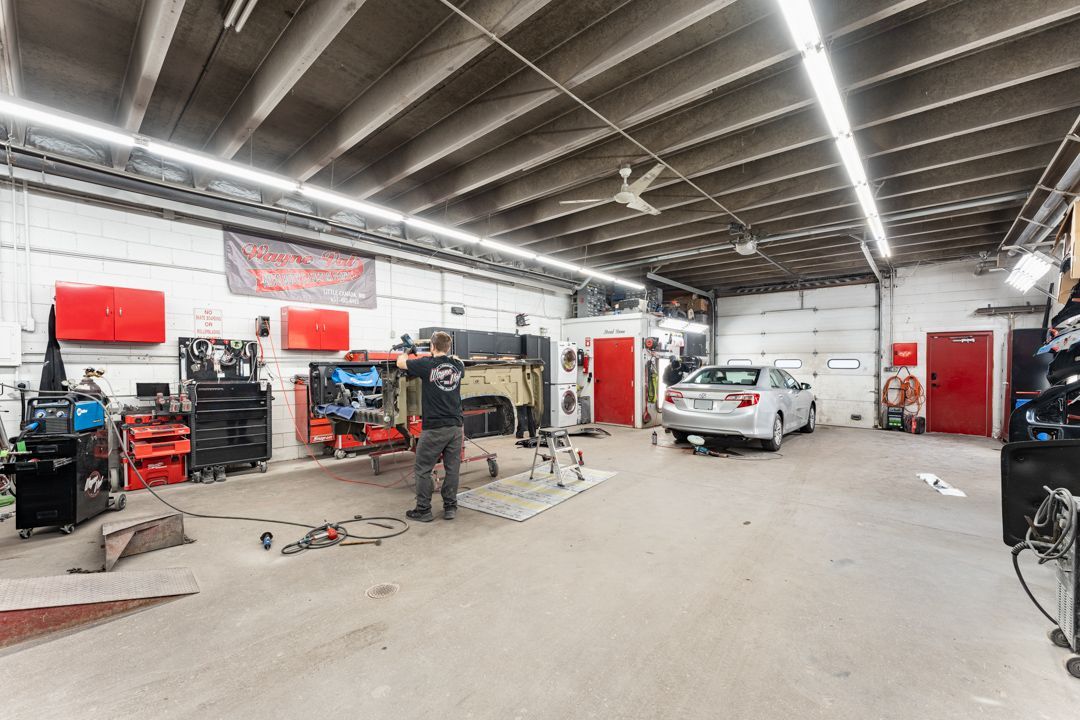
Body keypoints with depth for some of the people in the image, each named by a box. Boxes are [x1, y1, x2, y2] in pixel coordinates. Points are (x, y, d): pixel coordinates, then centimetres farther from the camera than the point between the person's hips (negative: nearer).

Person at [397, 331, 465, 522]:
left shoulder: (426, 364, -7)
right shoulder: (458, 365, 4)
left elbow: (401, 363, 12)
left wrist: (404, 351, 31)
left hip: (434, 427, -4)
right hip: (455, 426, 4)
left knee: (423, 469, 9)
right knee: (452, 468, 11)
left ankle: (423, 510, 16)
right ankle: (450, 507, 18)